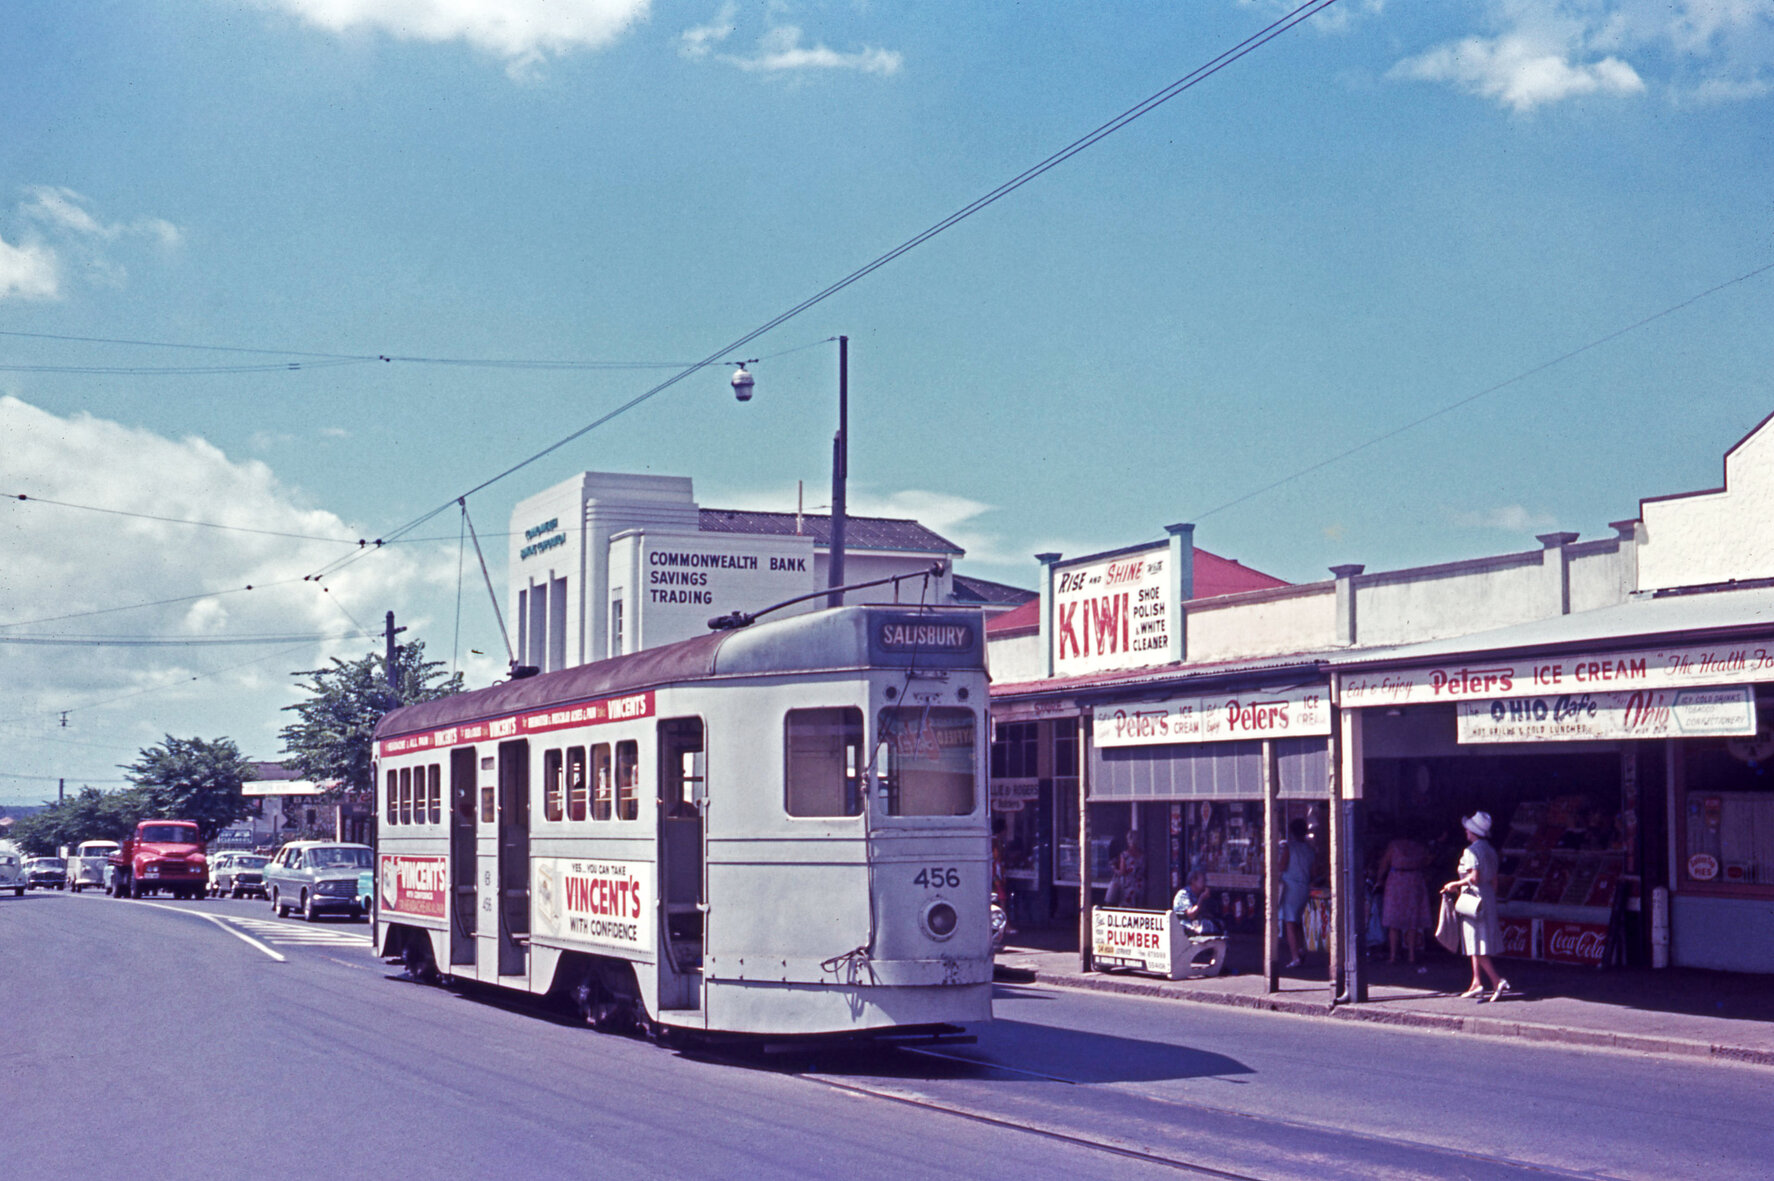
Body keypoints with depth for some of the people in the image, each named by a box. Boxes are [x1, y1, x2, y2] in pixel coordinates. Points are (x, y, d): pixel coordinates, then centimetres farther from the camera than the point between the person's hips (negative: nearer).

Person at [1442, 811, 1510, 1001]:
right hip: (1488, 898, 9)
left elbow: (1474, 877, -21)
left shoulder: (1472, 850, -13)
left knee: (1477, 946, -9)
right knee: (1477, 946, 12)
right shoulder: (1490, 850, 13)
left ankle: (1497, 980, -18)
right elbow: (1494, 880, 15)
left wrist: (1455, 884, -8)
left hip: (1474, 897, -9)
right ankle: (1477, 983, 12)